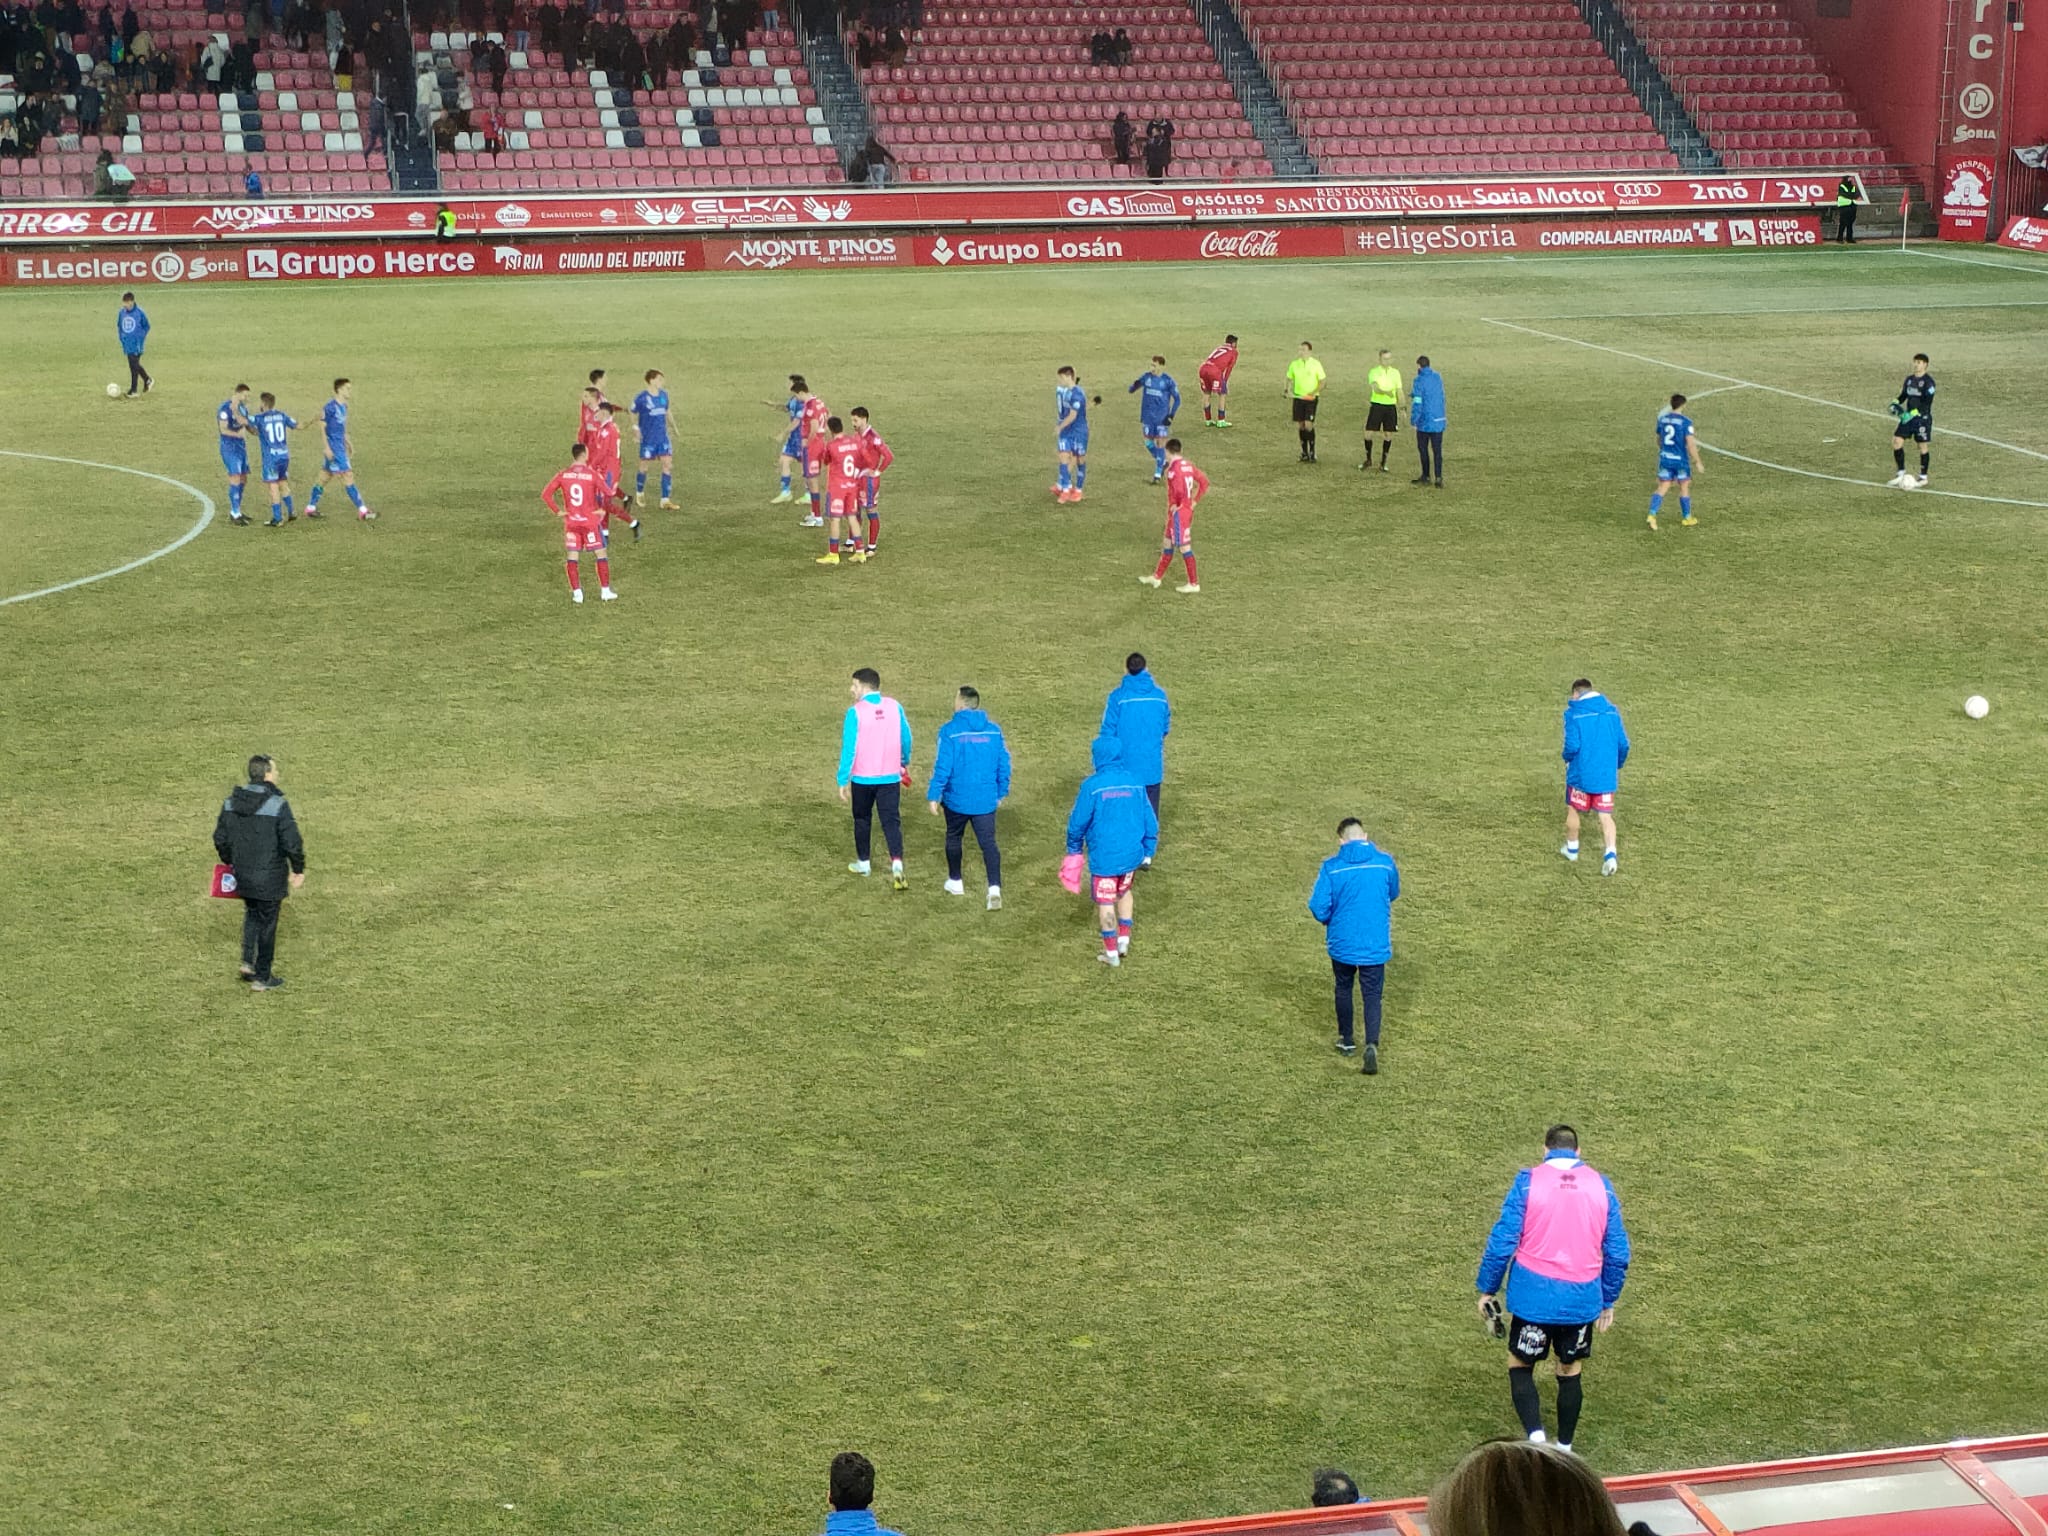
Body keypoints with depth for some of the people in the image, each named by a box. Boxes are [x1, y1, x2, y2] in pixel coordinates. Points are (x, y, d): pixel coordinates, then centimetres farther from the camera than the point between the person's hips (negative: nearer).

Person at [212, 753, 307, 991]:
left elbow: (220, 838, 8)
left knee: (252, 914, 28)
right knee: (267, 923, 9)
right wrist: (298, 870, -3)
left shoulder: (231, 802, -1)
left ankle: (248, 961, 16)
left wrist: (230, 862, 24)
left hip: (242, 874, 5)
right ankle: (262, 977, 19)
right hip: (270, 878, -5)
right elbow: (292, 843, -18)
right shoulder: (278, 805, -19)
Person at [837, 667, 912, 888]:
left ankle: (862, 863, 30)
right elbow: (906, 739, 10)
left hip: (863, 778, -2)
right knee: (891, 821, 1)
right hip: (890, 777, 2)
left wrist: (843, 781, -8)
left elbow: (849, 748, -14)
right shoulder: (895, 707, -1)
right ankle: (897, 864, -18)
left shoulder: (856, 712, -14)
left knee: (862, 819, 18)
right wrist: (905, 763, 29)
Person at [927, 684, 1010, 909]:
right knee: (988, 843, 0)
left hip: (957, 799, -2)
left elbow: (942, 767, -15)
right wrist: (1001, 793, 18)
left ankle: (955, 882, 36)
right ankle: (995, 889, -17)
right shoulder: (993, 730, 0)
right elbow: (1004, 764, 6)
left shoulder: (950, 731, -13)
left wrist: (933, 796, -7)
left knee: (954, 838, 21)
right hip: (986, 801, 2)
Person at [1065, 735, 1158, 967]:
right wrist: (1148, 852, 16)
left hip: (1103, 857, -4)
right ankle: (1124, 940, 27)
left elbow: (1078, 821, -8)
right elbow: (1149, 820, 4)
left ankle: (1111, 953, 16)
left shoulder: (1092, 785, -16)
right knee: (1124, 892, 27)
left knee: (1105, 903, 9)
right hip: (1131, 854, 4)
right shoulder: (1134, 782, -2)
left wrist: (1073, 849, 10)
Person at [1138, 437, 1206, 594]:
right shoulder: (1188, 465, 8)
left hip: (1178, 512, -9)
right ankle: (1157, 577, 29)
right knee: (1167, 544, 19)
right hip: (1187, 510, 9)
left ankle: (1193, 584, 2)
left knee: (1184, 547, -2)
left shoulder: (1173, 469, -19)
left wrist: (1175, 506, -16)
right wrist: (1195, 501, 10)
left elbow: (1180, 489, -31)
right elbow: (1203, 482, 11)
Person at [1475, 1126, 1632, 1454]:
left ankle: (1535, 1435, -8)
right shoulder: (1601, 1185, 3)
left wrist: (1486, 1290, 3)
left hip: (1534, 1297, -3)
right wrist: (1609, 1301, 17)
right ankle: (1564, 1449, 23)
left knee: (1520, 1365, 13)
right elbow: (1617, 1252, 6)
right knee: (1570, 1371, 19)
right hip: (1582, 1300, 3)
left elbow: (1502, 1241, -8)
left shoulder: (1528, 1181, -6)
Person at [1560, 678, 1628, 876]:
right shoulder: (1611, 711, 3)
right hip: (1606, 776, 3)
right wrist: (1617, 766, 19)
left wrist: (1567, 759, 5)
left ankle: (1572, 850, 33)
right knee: (1605, 815, 6)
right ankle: (1610, 854, -13)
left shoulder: (1573, 713, -10)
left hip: (1581, 773, -3)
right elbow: (1623, 744, 3)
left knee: (1573, 810, 18)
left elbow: (1572, 745, -18)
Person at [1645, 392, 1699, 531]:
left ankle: (1652, 515, -14)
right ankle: (1687, 518, 25)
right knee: (1684, 488, 12)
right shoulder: (1686, 421, -13)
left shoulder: (1662, 419, 4)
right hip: (1681, 460, -4)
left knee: (1662, 488, 4)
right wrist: (1697, 462, -7)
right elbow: (1690, 444, -15)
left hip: (1664, 458, 4)